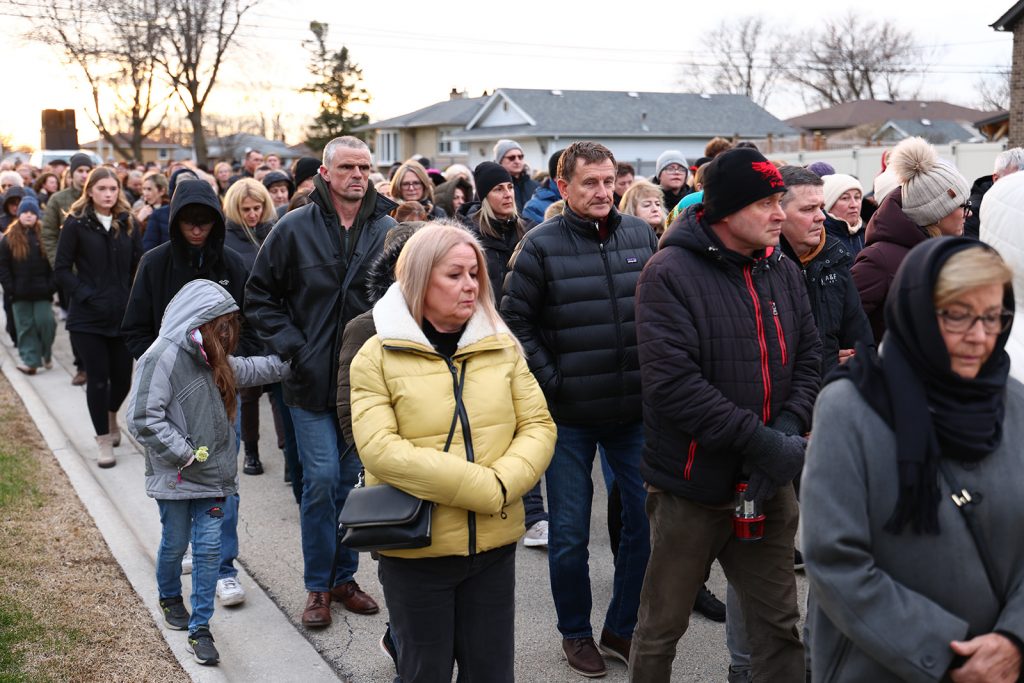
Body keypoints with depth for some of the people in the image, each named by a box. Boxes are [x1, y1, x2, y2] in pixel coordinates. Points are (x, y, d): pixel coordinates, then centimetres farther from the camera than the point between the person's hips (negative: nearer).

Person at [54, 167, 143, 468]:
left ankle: (111, 415, 39)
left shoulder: (128, 223, 5)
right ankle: (104, 440, 15)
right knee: (98, 379, 0)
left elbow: (140, 265, 7)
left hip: (123, 315, 3)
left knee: (122, 377, 7)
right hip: (88, 317, -3)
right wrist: (85, 296, -13)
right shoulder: (76, 224, -5)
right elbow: (62, 268, -4)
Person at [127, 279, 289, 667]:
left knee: (209, 546, 2)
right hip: (175, 476, -6)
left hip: (212, 473, 6)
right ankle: (169, 598, 41)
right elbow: (143, 418, -22)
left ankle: (200, 628, 9)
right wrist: (184, 453, -19)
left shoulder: (211, 359, 10)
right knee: (175, 543, 12)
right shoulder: (164, 357, -17)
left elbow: (247, 370, 28)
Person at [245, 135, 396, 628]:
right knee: (321, 478, -3)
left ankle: (343, 577, 28)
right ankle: (318, 586, 14)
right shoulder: (295, 229, -3)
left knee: (353, 480, 11)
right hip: (313, 380, -2)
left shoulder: (388, 231, -1)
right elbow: (260, 295, 3)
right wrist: (290, 345, -7)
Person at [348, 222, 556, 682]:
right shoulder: (378, 356, -7)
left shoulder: (501, 345, 4)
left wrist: (504, 483, -19)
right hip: (416, 547, -3)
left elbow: (538, 426, 1)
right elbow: (379, 448, -18)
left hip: (494, 543, 3)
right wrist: (481, 487, -22)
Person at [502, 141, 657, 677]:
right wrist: (550, 381, -10)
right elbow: (514, 319, -6)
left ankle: (622, 626, 29)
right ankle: (575, 631, 28)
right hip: (569, 415, -3)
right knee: (569, 534, 7)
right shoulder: (541, 245, -7)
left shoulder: (641, 235, 4)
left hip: (636, 410, 4)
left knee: (647, 521, 10)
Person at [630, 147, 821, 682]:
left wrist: (788, 431, -12)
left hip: (768, 483, 5)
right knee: (663, 624, 13)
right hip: (690, 486, -5)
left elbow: (808, 358, 6)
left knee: (779, 622, 15)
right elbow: (672, 382, -24)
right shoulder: (669, 274, -15)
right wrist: (760, 441, -23)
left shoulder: (783, 272, 4)